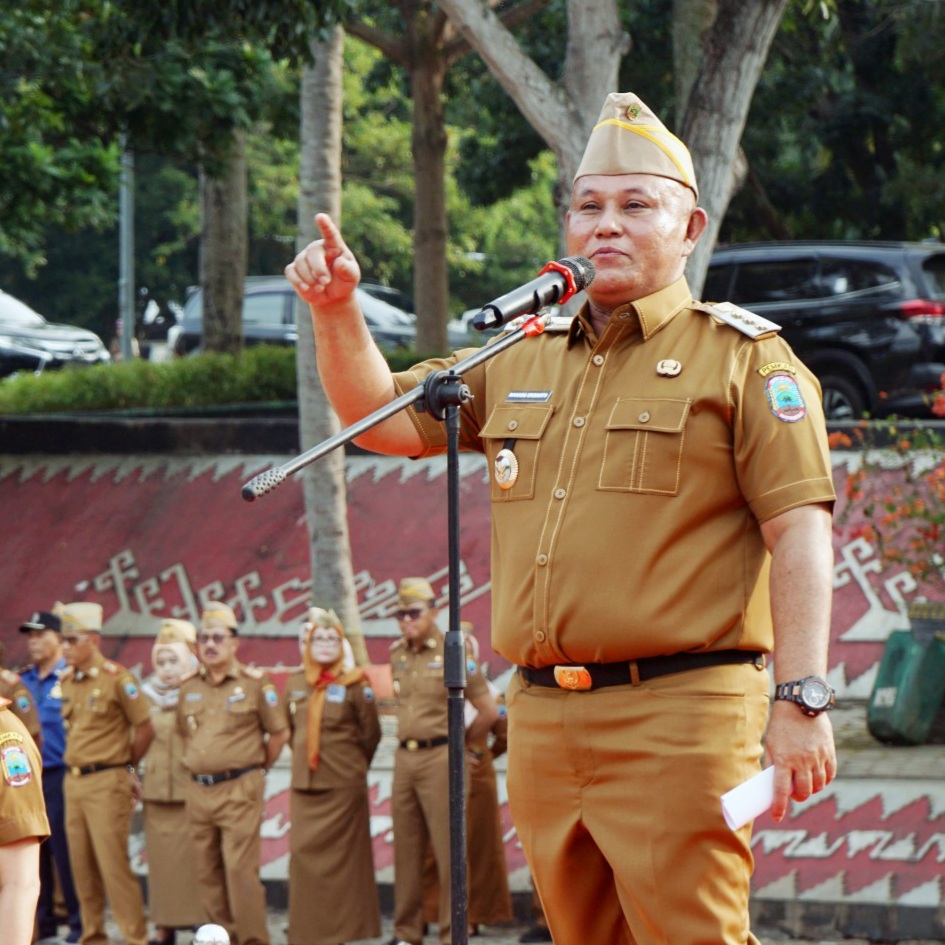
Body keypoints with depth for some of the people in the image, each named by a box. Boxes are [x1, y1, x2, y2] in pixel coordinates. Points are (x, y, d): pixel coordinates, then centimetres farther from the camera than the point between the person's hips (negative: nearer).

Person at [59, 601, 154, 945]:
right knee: (82, 865, 9)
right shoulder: (67, 681, 10)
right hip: (74, 782, 7)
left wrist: (126, 766, 4)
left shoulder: (117, 679, -11)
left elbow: (145, 728, -6)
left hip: (106, 783, -7)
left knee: (114, 864, -9)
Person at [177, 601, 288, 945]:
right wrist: (197, 765, 14)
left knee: (241, 869, -10)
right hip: (199, 790, 5)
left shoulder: (254, 684, -3)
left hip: (240, 790, -5)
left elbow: (279, 732, 3)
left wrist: (257, 768, 6)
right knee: (207, 872, 7)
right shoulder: (188, 688, 11)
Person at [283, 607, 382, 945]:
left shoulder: (354, 685, -5)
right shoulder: (294, 685, 8)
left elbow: (371, 734, 2)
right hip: (304, 784, 4)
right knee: (303, 854, 1)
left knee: (342, 856, -1)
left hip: (343, 786, -4)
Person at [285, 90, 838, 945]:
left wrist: (803, 699, -16)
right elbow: (383, 419, 22)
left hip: (675, 717, -6)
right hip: (542, 716, 6)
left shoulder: (742, 356, 1)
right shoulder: (520, 359, 19)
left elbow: (800, 533, -7)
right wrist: (338, 312, 3)